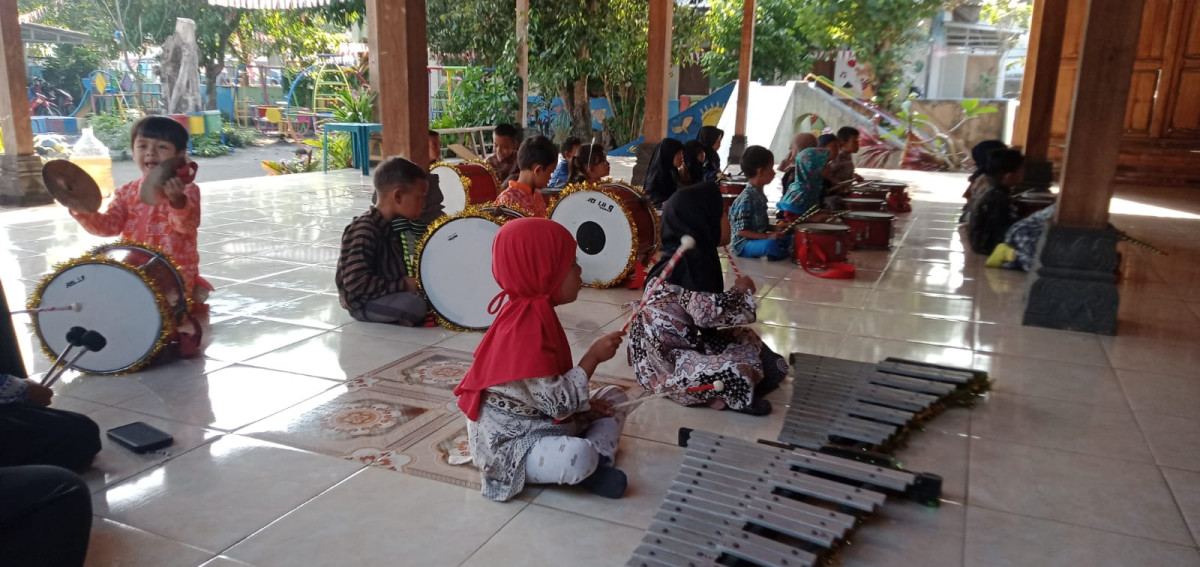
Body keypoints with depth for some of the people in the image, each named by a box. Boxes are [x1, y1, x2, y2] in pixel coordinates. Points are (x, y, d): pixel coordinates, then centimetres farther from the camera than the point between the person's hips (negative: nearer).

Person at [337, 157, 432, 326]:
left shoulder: (394, 225, 7)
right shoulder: (364, 230, -22)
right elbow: (357, 283, -28)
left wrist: (415, 272, 0)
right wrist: (404, 284, -25)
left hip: (391, 292, 9)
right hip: (364, 302, -9)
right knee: (415, 305, -32)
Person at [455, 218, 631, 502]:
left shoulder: (535, 313, 5)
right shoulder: (524, 329, -27)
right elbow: (556, 402, -27)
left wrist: (585, 404, 3)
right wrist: (593, 356, -20)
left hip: (541, 421, 11)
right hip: (509, 442, -11)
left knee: (614, 396, 13)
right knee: (578, 457, -37)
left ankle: (598, 455, -6)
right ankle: (593, 461, -5)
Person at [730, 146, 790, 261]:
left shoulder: (759, 194, 7)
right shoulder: (747, 198, -22)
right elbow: (741, 231, -23)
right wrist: (768, 236, -27)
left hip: (758, 239, 10)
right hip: (743, 244, -10)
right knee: (771, 244, -35)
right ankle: (789, 256, -8)